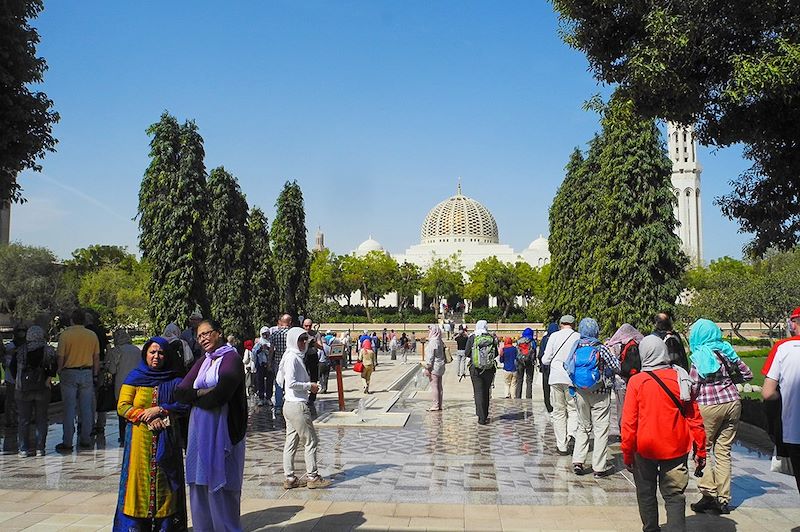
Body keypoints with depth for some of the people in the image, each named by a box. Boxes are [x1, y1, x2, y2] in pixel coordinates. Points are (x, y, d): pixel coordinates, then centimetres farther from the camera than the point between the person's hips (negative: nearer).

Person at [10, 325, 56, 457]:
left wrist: (18, 381, 6)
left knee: (24, 420, 8)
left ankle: (24, 449, 9)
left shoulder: (20, 350, 4)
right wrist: (48, 379, -5)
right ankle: (39, 448, 5)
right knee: (41, 419, 7)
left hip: (23, 389, 1)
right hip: (42, 389, -1)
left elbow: (12, 367, 0)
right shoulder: (47, 350, -1)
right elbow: (53, 365, -14)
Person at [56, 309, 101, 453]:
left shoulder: (65, 334, -7)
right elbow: (96, 357, 5)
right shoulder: (92, 335, 2)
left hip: (69, 373, -2)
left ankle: (67, 443, 5)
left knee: (69, 409, 2)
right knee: (86, 408, 8)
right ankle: (85, 440, 14)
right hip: (87, 373, 2)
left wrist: (60, 371, 6)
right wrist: (95, 375, 13)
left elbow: (60, 357, -9)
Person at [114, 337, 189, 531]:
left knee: (165, 481, 1)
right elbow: (122, 406, -1)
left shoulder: (173, 380, 7)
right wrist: (146, 417, -14)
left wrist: (159, 410, -14)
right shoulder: (135, 377, 5)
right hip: (140, 439, -1)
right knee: (140, 478, -1)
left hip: (166, 440, 1)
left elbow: (183, 405, -1)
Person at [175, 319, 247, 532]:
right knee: (199, 484, 9)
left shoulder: (231, 358, -6)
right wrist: (204, 393, -11)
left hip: (221, 432, -7)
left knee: (219, 486, -2)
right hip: (199, 432, 7)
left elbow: (220, 395, -19)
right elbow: (180, 392, 5)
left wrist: (195, 397, -1)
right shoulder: (202, 362, 17)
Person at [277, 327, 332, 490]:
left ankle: (290, 478, 16)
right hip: (297, 405, -10)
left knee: (291, 442, 11)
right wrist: (309, 386, -11)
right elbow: (291, 383, -23)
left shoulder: (296, 356, 14)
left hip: (290, 405, 10)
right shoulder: (292, 357, -16)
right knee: (311, 441, -1)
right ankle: (312, 477, 7)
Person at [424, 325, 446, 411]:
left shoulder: (432, 342, -16)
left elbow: (430, 356, -18)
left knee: (434, 386, -5)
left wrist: (427, 368, -15)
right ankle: (439, 405, 16)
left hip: (434, 366, -9)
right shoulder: (440, 342, 12)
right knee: (439, 386, 11)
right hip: (440, 366, 9)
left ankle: (435, 405, -4)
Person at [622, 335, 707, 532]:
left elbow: (629, 422, -9)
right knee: (675, 496, 7)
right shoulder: (680, 378, -3)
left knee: (646, 494, 16)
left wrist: (627, 454, 0)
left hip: (645, 449, -1)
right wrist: (700, 450, 9)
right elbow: (694, 418, 1)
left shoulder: (636, 381, -10)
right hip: (676, 448, 2)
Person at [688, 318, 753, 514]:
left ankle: (709, 492, -5)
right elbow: (748, 374, 13)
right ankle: (723, 499, 13)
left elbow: (694, 387, -9)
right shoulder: (727, 351, 7)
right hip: (733, 402, 5)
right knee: (724, 450, 10)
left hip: (709, 405, -5)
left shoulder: (700, 356, -7)